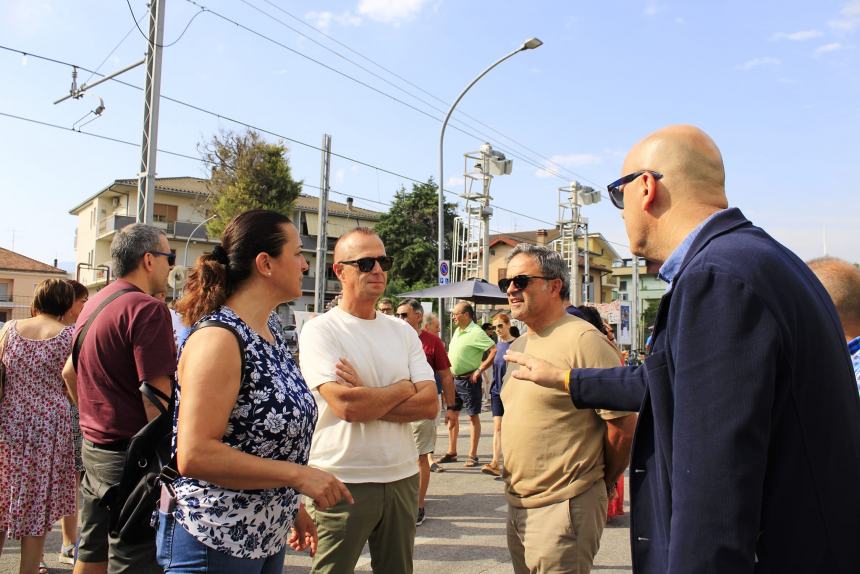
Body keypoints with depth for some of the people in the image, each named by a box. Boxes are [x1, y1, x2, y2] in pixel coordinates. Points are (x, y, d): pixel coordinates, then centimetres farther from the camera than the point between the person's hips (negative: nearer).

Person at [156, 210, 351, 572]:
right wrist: (298, 475, -23)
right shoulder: (218, 337, -22)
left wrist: (291, 503, 13)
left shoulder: (271, 328, 4)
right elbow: (194, 454, -27)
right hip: (213, 541, -8)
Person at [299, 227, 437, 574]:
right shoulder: (320, 330, -9)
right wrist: (404, 389, -6)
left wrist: (366, 399, -14)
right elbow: (345, 405, -22)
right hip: (343, 481, -5)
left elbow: (430, 404, -2)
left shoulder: (404, 332, 7)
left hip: (402, 477, 5)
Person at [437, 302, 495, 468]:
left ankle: (473, 455, 11)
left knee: (473, 417, 3)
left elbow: (494, 351, -23)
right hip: (453, 379, 9)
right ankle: (451, 452, 24)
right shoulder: (457, 331, 11)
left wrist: (479, 370, -20)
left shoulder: (476, 332, -16)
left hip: (469, 380, -9)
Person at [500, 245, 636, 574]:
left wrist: (602, 484, 1)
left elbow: (623, 427, -14)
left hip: (563, 509, -8)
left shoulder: (583, 340, -16)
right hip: (517, 506, 8)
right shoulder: (517, 347, 11)